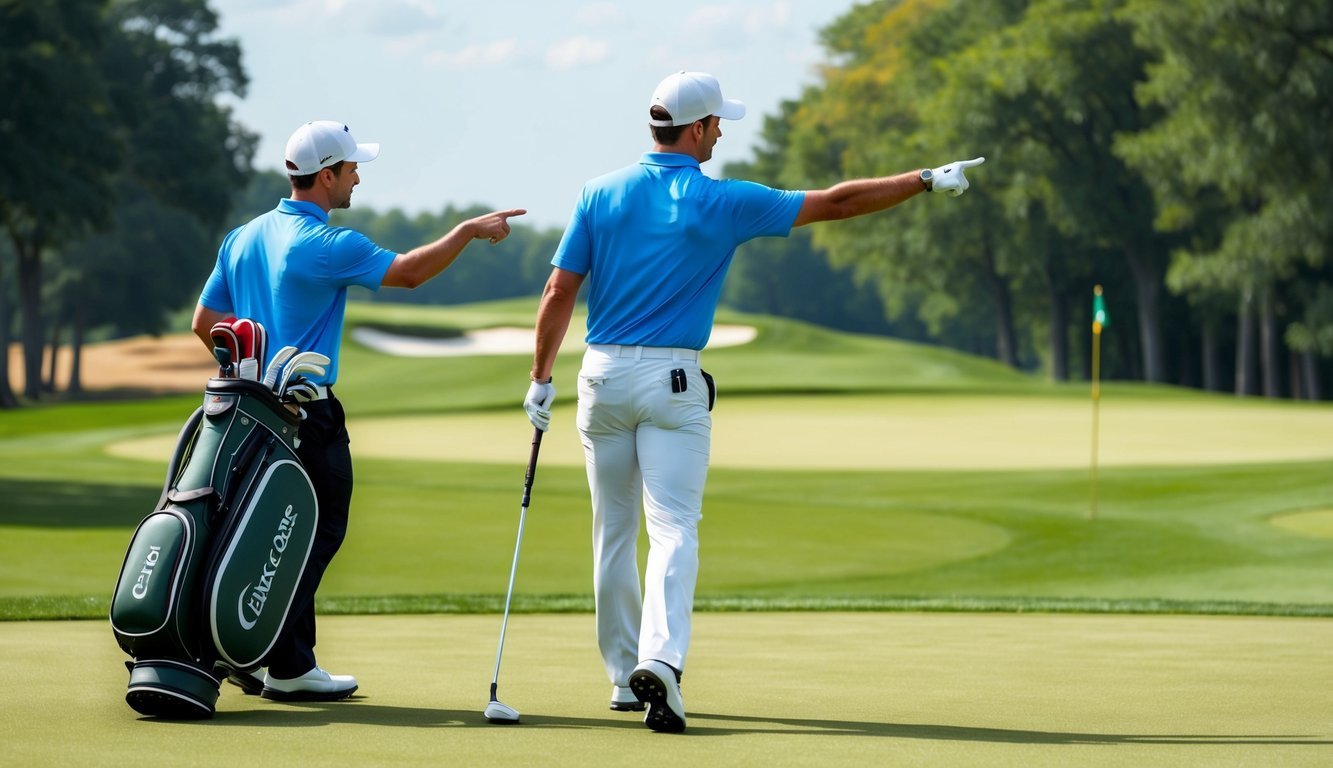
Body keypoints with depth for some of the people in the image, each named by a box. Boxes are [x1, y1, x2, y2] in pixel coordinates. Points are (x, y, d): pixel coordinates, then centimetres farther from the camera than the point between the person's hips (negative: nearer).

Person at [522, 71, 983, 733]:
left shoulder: (601, 193, 1)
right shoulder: (723, 203, -6)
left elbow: (559, 293, 0)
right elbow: (837, 203, -1)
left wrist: (541, 379, 8)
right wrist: (928, 181, 8)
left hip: (603, 376, 3)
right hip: (673, 381, -3)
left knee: (613, 533, 13)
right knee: (674, 529, -8)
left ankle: (624, 676, 20)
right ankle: (661, 660, -29)